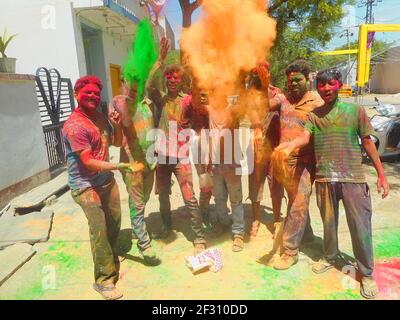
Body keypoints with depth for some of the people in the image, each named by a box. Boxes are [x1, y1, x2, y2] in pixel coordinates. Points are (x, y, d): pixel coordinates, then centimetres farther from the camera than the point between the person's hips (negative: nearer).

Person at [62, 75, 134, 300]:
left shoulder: (100, 117, 5)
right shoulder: (75, 126, -19)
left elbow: (117, 142, 13)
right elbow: (89, 162, -22)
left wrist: (117, 125, -5)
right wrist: (118, 166, -25)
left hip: (107, 180, 7)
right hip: (86, 185, -7)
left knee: (114, 222, 13)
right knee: (99, 229, -9)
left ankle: (110, 257, 38)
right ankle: (104, 279, 5)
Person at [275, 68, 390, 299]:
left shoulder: (356, 110, 3)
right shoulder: (313, 115, 8)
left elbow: (368, 143, 4)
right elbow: (305, 136, -10)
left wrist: (382, 175, 2)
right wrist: (291, 145, -33)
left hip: (353, 178, -1)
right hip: (325, 179, 2)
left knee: (360, 226, 2)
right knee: (329, 222, 15)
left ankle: (367, 273, 20)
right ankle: (330, 258, 37)